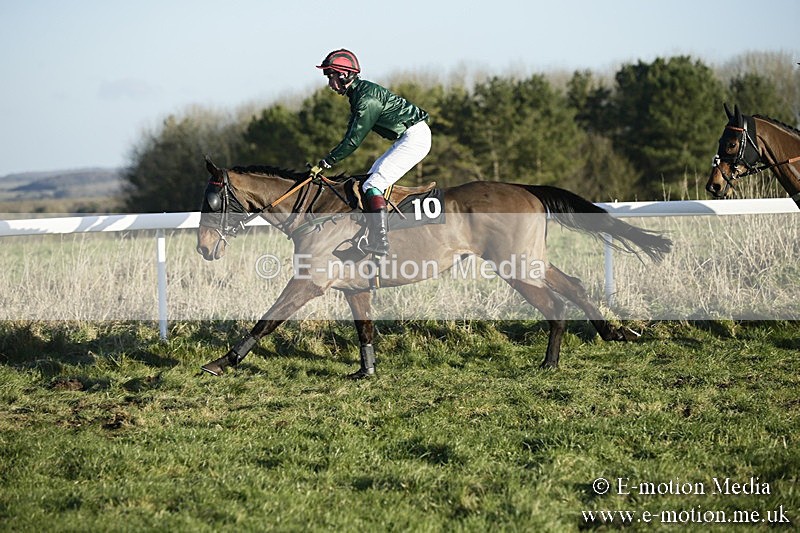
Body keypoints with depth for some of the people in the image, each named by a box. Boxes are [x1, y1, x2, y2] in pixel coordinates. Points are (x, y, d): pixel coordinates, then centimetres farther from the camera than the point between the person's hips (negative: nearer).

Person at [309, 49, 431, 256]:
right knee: (374, 175, 18)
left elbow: (354, 140, -20)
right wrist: (329, 159, 7)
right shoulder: (357, 93, 11)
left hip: (415, 137, -11)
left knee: (373, 185, -14)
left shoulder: (367, 98, -20)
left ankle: (380, 242, -17)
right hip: (409, 137, 11)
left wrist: (325, 162, -15)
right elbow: (351, 135, 16)